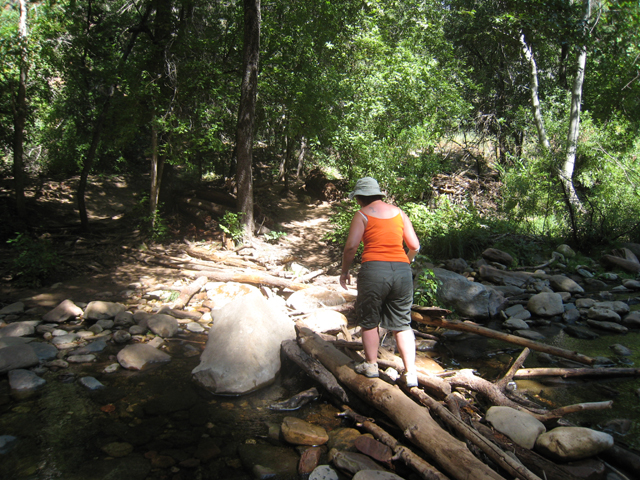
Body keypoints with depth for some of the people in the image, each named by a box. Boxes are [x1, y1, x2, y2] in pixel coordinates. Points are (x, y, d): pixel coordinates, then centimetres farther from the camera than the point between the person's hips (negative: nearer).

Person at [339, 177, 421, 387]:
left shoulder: (363, 214, 1)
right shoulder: (398, 212, 13)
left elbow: (351, 246, -7)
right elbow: (415, 246, 11)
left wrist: (344, 271, 6)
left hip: (374, 270, -4)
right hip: (402, 271, 4)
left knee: (369, 322, 15)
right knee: (402, 325, 13)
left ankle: (371, 366, 25)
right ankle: (411, 374, 11)